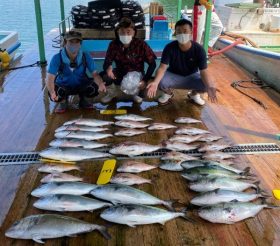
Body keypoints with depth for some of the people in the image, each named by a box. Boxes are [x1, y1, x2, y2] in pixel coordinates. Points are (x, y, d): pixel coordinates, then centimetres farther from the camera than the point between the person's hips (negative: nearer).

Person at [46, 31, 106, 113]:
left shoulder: (85, 57, -16)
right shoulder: (57, 58, -21)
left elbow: (94, 73, -21)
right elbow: (50, 78, -27)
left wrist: (100, 84, -46)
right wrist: (52, 92, -50)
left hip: (82, 86, 1)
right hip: (63, 86, -1)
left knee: (95, 87, -29)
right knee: (54, 93, -34)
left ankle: (83, 100, 8)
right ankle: (63, 102, 6)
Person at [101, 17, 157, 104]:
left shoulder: (141, 44, -21)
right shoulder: (114, 44, -14)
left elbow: (152, 64, -17)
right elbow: (107, 62, -14)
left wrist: (145, 80, -28)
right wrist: (108, 68, -41)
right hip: (120, 72, 1)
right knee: (104, 76, -28)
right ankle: (112, 93, 9)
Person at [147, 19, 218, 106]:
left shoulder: (199, 49, -21)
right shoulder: (170, 47, -22)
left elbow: (203, 71, -23)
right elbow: (162, 67, -26)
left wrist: (209, 87, -45)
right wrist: (155, 82, -48)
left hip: (191, 76, 1)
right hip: (173, 75, -1)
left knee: (206, 85, -27)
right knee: (160, 82, -32)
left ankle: (194, 94, 11)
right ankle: (168, 93, 7)